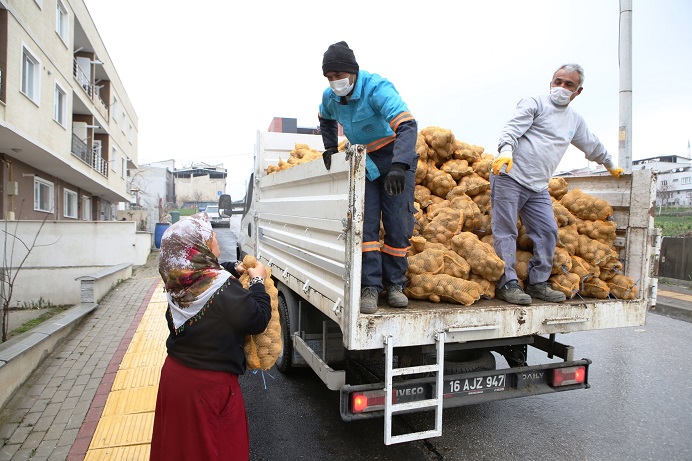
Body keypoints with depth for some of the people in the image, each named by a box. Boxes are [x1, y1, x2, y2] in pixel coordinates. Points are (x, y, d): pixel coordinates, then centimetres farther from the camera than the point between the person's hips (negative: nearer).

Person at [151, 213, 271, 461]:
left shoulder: (179, 280, -5)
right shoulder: (224, 288, -27)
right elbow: (257, 320, -19)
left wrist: (233, 269, 6)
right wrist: (257, 281, -9)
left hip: (173, 375, 7)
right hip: (209, 385, -7)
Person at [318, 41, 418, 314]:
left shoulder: (377, 89, -24)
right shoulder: (330, 97, -3)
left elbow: (408, 126, -37)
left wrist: (399, 166, -50)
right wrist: (330, 148, 9)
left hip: (396, 161, -4)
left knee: (398, 226, -3)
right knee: (365, 224, -6)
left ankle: (395, 284, 11)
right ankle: (371, 287, -3)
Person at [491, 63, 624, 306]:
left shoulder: (575, 120, 23)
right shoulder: (534, 103, 2)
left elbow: (593, 146, 38)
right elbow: (512, 128, -14)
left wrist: (611, 165, 50)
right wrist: (506, 150, -34)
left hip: (538, 187, 7)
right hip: (509, 177, -7)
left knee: (548, 232, 2)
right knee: (506, 232, -9)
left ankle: (538, 283, 12)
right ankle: (507, 284, -6)